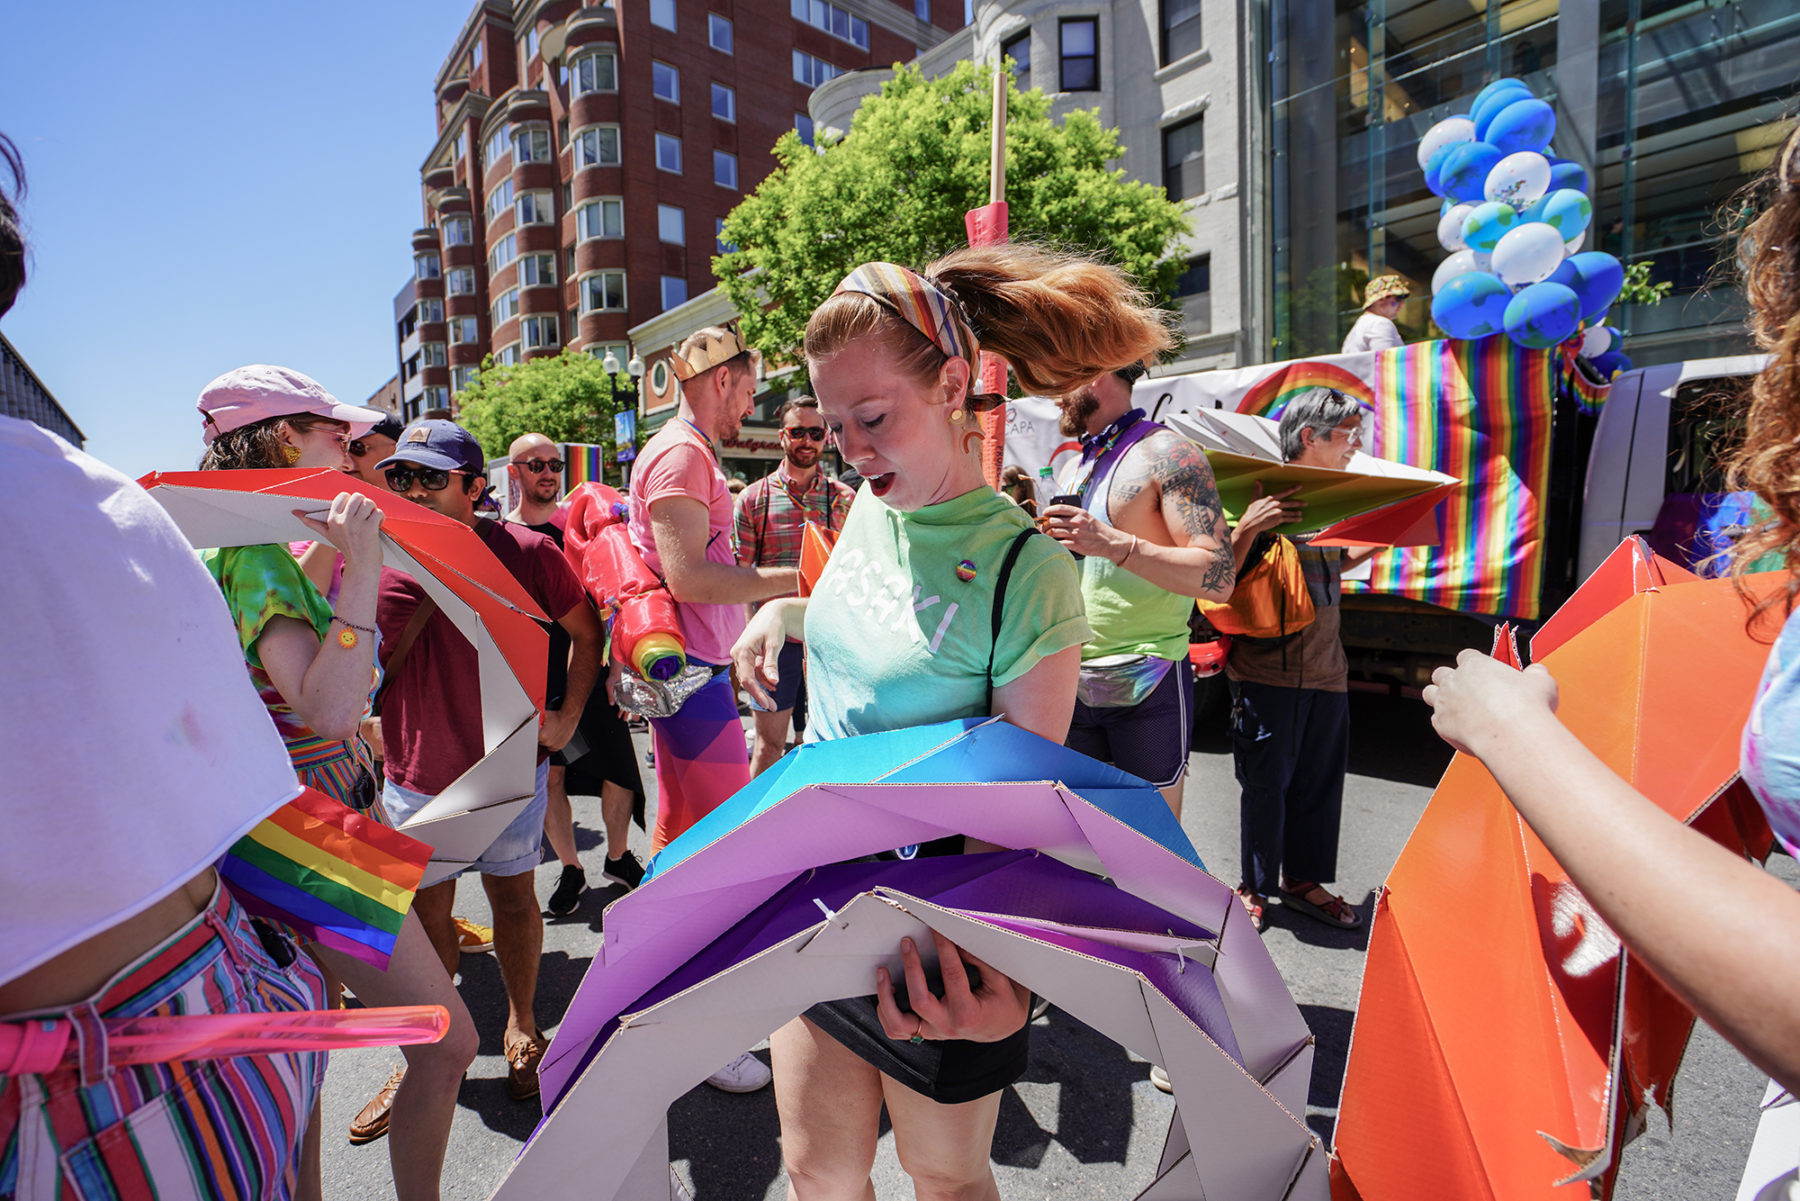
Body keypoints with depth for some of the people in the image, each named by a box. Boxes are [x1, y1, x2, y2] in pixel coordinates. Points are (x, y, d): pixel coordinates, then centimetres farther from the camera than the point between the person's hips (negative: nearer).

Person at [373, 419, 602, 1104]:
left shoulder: (525, 552, -11)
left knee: (513, 894, 12)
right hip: (415, 772, 2)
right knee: (428, 907, 14)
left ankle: (521, 1029, 35)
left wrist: (567, 716, -3)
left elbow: (585, 628, 3)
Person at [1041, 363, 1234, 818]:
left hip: (1146, 682, -7)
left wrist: (1114, 544, -26)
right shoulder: (1073, 468, 16)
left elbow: (1219, 577, -18)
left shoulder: (1166, 452, -9)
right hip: (1073, 686, 7)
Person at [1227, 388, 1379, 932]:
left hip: (1326, 668, 7)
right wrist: (1248, 526, -30)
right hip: (1267, 670, -7)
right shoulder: (1262, 496, -11)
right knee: (1266, 783, 3)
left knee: (1320, 780, 14)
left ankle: (1301, 879, 31)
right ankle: (1254, 886, 21)